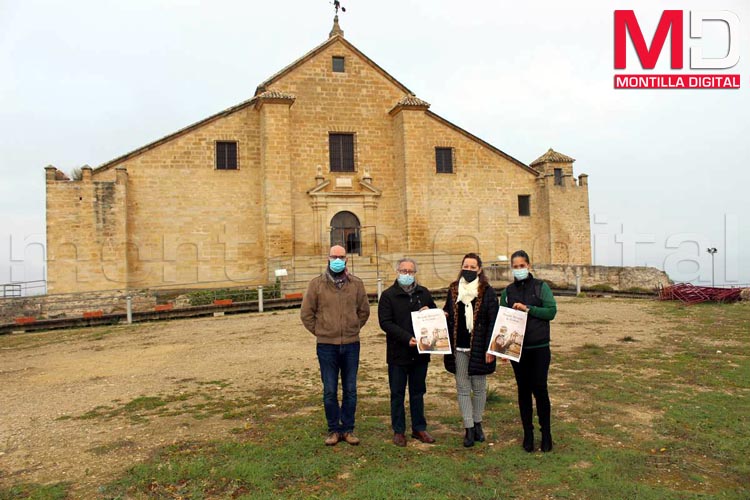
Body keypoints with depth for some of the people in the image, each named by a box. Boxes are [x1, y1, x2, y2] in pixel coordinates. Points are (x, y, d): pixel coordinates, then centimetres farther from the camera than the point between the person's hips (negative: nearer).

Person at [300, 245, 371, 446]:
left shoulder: (356, 283, 3)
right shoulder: (317, 284, -2)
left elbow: (364, 311, 13)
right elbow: (306, 313, 3)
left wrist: (354, 330, 8)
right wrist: (320, 332, 2)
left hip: (351, 345, 2)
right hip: (327, 346, -1)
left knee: (350, 390, 9)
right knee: (330, 391, 6)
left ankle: (348, 429, 23)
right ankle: (334, 430, 21)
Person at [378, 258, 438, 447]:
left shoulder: (424, 293, 8)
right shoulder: (388, 295, -5)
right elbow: (385, 322, -13)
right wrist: (407, 338, -23)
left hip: (420, 352, 4)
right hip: (398, 353, -3)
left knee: (418, 393, 14)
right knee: (397, 394, 7)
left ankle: (419, 428, 26)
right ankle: (398, 431, 18)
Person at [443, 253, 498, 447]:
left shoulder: (487, 292, -4)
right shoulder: (453, 289, 6)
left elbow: (493, 321, -6)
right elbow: (448, 316, 12)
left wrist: (490, 348, -11)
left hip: (479, 347, -2)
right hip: (459, 347, 3)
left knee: (479, 387, 10)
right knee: (463, 388, 5)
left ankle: (477, 424, 27)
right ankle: (469, 428, 12)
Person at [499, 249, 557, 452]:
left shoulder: (541, 287, 0)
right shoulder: (508, 292, 8)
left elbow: (551, 311, -8)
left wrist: (527, 308, -17)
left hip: (539, 347, -2)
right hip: (517, 349, 3)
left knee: (540, 389, -1)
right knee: (523, 390, 9)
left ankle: (546, 432, 16)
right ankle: (528, 433, 20)